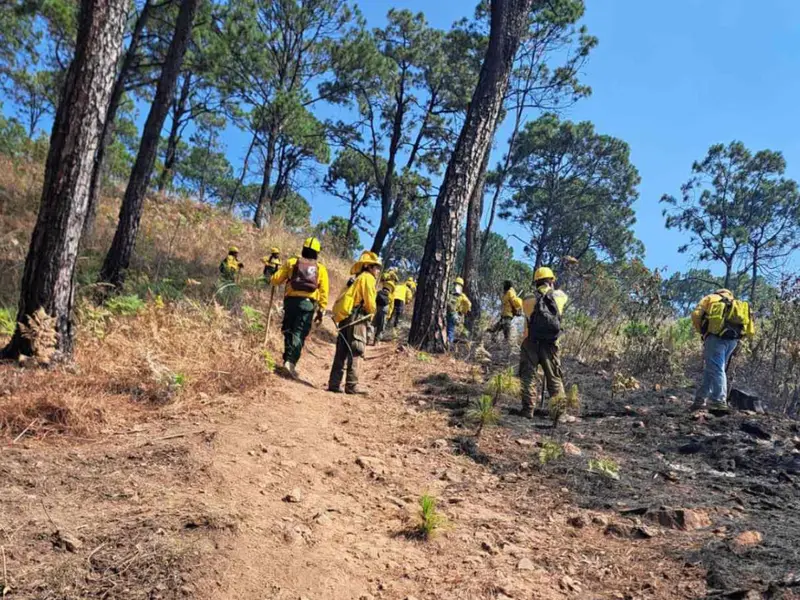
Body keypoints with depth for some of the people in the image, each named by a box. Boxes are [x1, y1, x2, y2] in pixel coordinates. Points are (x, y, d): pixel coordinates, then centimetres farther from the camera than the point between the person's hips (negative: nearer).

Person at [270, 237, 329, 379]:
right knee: (299, 333, -3)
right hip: (308, 303, -1)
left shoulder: (291, 262, 8)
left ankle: (288, 359, 13)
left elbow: (275, 280, 4)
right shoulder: (320, 268, 9)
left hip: (291, 300, 1)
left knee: (289, 331, 15)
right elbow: (323, 292, 3)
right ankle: (291, 361, -17)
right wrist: (321, 311, 6)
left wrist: (285, 278, 27)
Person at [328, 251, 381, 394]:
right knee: (355, 351, -9)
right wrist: (373, 311, 8)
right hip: (355, 317, -9)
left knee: (342, 351, 9)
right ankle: (351, 386, -12)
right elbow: (369, 301, -9)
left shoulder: (357, 278, 25)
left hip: (344, 316, 9)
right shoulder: (367, 277, -3)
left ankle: (334, 384, 8)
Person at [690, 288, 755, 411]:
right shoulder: (737, 304, 31)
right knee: (713, 368, 14)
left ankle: (720, 402, -15)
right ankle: (700, 399, 17)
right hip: (733, 339, 4)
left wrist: (702, 331, 13)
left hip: (716, 336, -4)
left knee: (716, 369, -6)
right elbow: (750, 329, 15)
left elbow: (696, 315, 2)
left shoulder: (709, 298, 20)